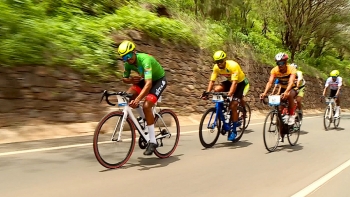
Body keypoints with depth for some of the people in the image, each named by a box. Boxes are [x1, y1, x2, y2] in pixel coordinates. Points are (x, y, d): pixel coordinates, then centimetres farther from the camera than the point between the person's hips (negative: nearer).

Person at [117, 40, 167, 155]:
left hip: (159, 80, -7)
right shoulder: (128, 63, -12)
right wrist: (131, 80, -22)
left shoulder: (145, 60, -35)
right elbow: (124, 79, 2)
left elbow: (149, 83, -46)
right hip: (145, 79, 7)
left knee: (146, 106, -25)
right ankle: (145, 118, 9)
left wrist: (137, 99, -58)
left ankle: (153, 142, -15)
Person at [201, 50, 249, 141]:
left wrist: (230, 93, -53)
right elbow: (212, 81, -16)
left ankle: (233, 130, -3)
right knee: (216, 89, -23)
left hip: (240, 83, -6)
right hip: (229, 81, 6)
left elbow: (234, 82, -39)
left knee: (233, 106, -18)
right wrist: (207, 92, -31)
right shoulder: (216, 67, -15)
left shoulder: (233, 65, -33)